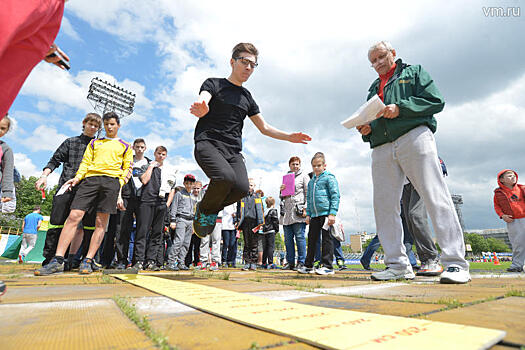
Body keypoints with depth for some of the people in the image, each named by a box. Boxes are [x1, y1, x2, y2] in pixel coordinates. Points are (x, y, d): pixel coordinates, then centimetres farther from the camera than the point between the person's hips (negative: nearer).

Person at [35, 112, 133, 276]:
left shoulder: (125, 146, 18)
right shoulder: (94, 143, 26)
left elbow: (127, 168, 12)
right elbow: (85, 162, 18)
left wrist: (120, 184, -3)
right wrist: (78, 177, 1)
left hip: (111, 180, -2)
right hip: (90, 179, 2)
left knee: (101, 222, -5)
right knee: (74, 216, -10)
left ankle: (88, 261, 0)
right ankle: (57, 260, -7)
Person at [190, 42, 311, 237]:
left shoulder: (247, 97, 22)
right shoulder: (214, 84, 8)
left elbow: (264, 128, 22)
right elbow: (202, 103, -14)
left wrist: (289, 137, 8)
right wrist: (201, 109, -40)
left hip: (233, 151, 4)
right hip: (208, 143, -4)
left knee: (242, 188, -22)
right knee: (226, 177, -32)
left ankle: (212, 209, 9)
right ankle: (203, 210, -1)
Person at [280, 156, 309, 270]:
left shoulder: (304, 176, 6)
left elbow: (308, 194, -3)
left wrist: (305, 208, -13)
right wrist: (281, 190, 3)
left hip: (298, 211, -6)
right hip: (287, 212, 6)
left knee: (299, 237, -6)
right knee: (288, 238, 6)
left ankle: (301, 262, 1)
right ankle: (290, 262, 14)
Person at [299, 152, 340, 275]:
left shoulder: (329, 177, -2)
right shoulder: (311, 181, 18)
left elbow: (335, 196, -8)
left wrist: (332, 213, -15)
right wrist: (308, 214, 14)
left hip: (326, 213, -7)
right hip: (314, 215, 7)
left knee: (326, 239, -2)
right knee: (311, 239, 10)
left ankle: (327, 266, 7)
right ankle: (308, 265, 21)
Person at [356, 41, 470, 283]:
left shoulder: (414, 72, 19)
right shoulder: (373, 89, 31)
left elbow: (436, 101, 4)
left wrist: (400, 108, -9)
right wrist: (367, 130, 2)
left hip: (414, 137, -4)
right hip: (382, 149, 5)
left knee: (436, 198, -12)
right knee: (384, 205, -3)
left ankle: (455, 263, -8)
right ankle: (398, 264, 3)